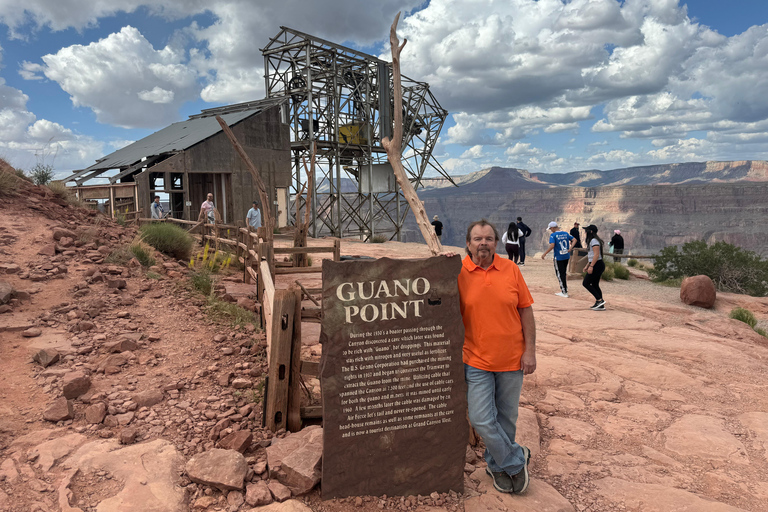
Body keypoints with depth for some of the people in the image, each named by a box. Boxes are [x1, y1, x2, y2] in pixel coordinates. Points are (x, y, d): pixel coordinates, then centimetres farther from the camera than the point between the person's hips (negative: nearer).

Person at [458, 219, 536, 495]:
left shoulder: (511, 269, -2)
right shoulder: (458, 273, -7)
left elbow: (525, 310, 1)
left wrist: (530, 350, -2)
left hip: (512, 359, 2)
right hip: (477, 361, -1)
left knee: (506, 418, 14)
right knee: (481, 420, -3)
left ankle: (497, 464, 37)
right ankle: (516, 459, 22)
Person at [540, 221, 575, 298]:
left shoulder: (553, 235, -13)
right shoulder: (566, 233, 7)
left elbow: (552, 246, -23)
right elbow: (574, 240, 6)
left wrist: (545, 253, -15)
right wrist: (570, 248, 1)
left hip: (558, 258, -6)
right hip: (566, 256, 7)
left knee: (560, 274, 3)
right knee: (563, 273, 19)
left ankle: (564, 293, 5)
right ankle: (565, 290, 25)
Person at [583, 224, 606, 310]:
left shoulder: (594, 241, -15)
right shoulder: (591, 240, 18)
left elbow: (596, 255, -22)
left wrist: (591, 266, -25)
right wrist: (587, 265, 25)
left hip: (597, 265, -10)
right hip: (597, 265, 10)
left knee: (585, 283, -6)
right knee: (595, 285, 12)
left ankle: (600, 300, -8)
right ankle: (600, 305, 13)